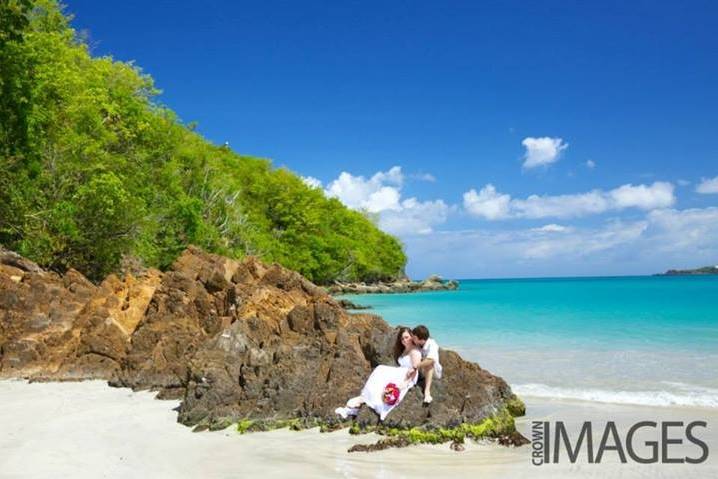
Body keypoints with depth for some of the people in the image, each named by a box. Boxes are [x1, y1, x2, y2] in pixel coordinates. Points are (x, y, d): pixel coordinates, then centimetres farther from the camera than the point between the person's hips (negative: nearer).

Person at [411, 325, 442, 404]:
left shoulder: (431, 345, -26)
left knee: (429, 363, -35)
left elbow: (431, 360, -44)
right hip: (421, 371, 5)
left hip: (433, 371, -5)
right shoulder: (416, 344, -11)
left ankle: (427, 391, -42)